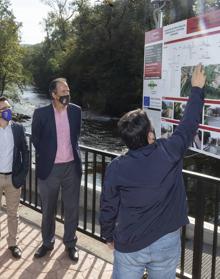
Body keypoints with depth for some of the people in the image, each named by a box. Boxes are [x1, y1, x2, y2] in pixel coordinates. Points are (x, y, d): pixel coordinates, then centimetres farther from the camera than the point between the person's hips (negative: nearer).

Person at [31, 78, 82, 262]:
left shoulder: (76, 110, -3)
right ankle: (47, 242, 36)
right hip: (49, 168, -1)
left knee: (72, 209, 12)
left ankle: (70, 243, 31)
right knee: (48, 209, 15)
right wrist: (44, 155, 9)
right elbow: (35, 138, 3)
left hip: (71, 167, 2)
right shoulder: (41, 113, -10)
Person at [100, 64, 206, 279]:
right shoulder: (169, 152, -16)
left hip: (130, 245, 0)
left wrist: (108, 236, 14)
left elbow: (108, 208, -4)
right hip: (166, 242, 1)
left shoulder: (116, 168, -14)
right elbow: (189, 124, -1)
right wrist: (197, 88, 13)